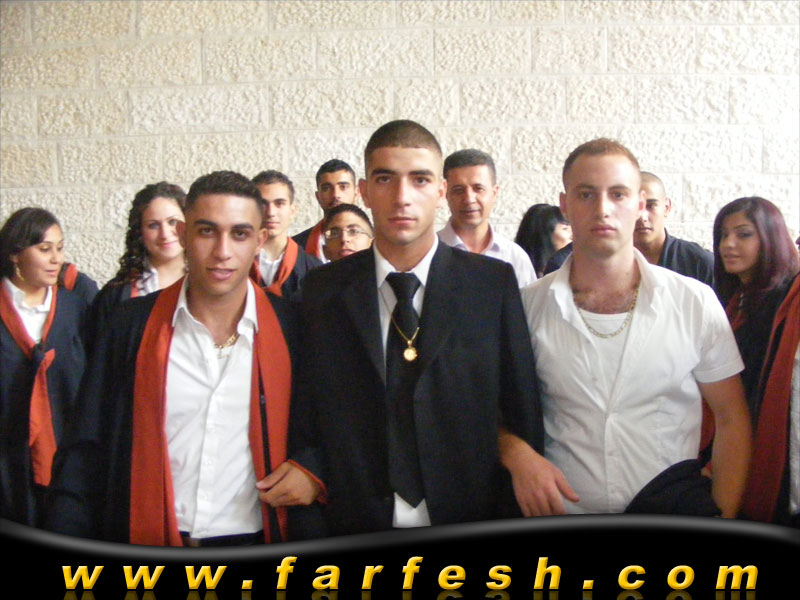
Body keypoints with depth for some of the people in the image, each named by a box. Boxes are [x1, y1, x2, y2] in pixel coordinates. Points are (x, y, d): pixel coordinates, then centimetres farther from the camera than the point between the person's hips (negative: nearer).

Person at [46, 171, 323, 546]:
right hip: (144, 541, 0)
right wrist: (66, 541, -8)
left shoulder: (292, 329, -5)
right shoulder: (133, 326, -3)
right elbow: (85, 454, -1)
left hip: (254, 542, 0)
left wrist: (314, 473, -13)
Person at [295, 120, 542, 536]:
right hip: (356, 527, 1)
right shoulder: (324, 291, -1)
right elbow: (308, 410, 3)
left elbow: (523, 412, -3)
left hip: (472, 522, 0)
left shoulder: (494, 283, -5)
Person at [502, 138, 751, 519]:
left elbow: (731, 419, 7)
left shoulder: (696, 302, 1)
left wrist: (724, 517, -2)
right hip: (562, 513, 2)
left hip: (675, 505, -1)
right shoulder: (527, 305, 0)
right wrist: (518, 455, -11)